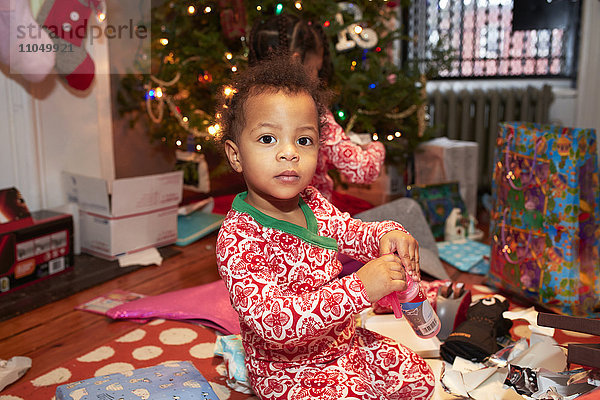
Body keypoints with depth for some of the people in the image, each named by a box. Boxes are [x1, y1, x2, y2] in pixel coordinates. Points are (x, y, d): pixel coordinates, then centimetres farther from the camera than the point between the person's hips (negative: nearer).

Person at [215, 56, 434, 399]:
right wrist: (359, 288, -42)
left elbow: (351, 232, 10)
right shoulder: (237, 239, -29)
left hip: (346, 343, 7)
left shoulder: (311, 203, -6)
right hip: (289, 370, -6)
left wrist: (387, 234, -14)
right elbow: (274, 322, -36)